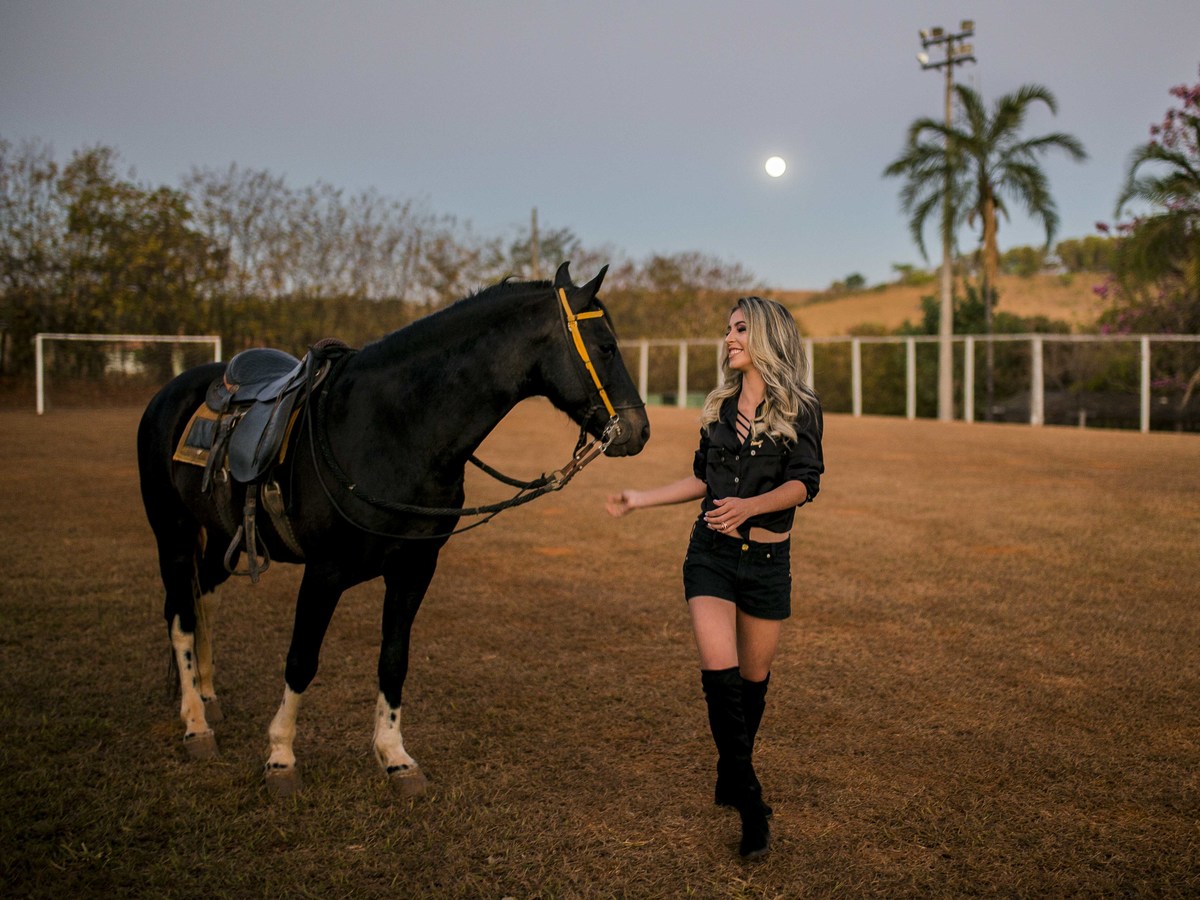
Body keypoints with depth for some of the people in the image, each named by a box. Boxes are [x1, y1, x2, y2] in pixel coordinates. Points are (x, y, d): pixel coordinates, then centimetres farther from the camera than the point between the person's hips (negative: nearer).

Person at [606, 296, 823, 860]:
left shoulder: (801, 409, -5)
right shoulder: (719, 407, 8)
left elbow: (803, 483, -15)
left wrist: (750, 505, -31)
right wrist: (640, 499, 15)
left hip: (768, 559, -2)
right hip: (712, 553, 2)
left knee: (753, 675, 11)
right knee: (719, 671, -13)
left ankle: (730, 779, 35)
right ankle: (749, 802, -4)